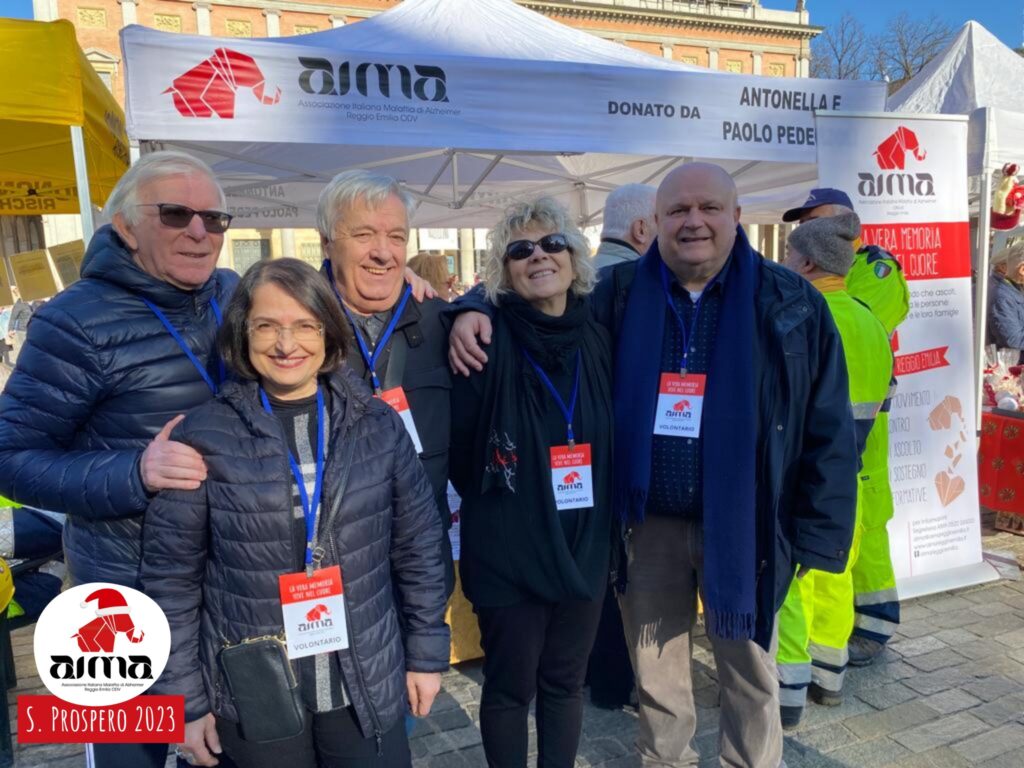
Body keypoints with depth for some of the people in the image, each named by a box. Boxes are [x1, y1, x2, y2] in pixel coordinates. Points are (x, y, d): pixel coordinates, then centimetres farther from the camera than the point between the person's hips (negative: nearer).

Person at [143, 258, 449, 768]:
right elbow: (172, 577, -4)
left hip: (369, 688, 1)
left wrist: (427, 653, 5)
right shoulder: (203, 437, -9)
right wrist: (183, 699, -2)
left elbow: (418, 548, 2)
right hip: (251, 699, -1)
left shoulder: (378, 425, -4)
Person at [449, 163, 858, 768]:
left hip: (743, 527, -1)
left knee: (751, 674, 19)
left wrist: (818, 535, -5)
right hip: (650, 524, 2)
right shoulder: (619, 294, -2)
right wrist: (475, 311, -13)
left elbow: (828, 430, -3)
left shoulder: (792, 303, -5)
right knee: (655, 674, 21)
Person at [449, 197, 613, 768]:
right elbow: (456, 444, -12)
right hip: (509, 551, -4)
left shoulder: (598, 338, 1)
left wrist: (612, 526, 12)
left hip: (585, 546, 4)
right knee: (509, 687, 13)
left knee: (565, 682, 20)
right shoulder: (488, 338, -14)